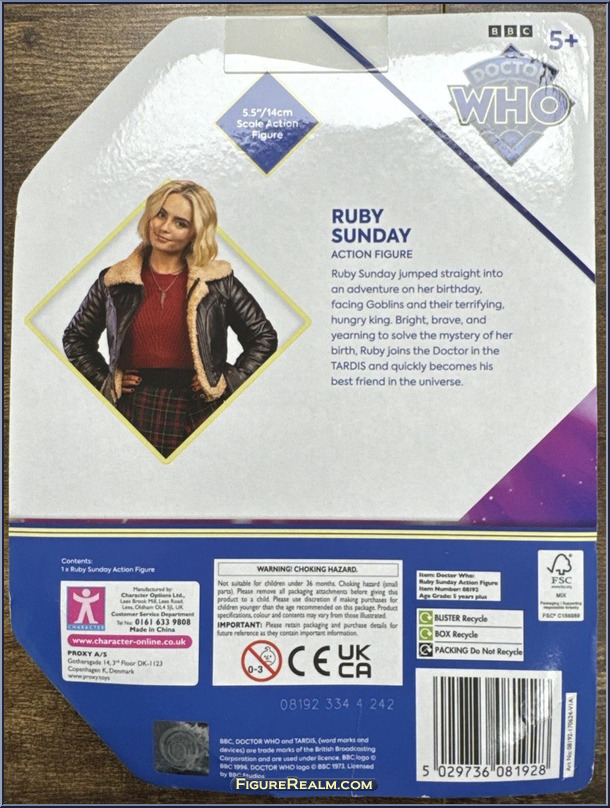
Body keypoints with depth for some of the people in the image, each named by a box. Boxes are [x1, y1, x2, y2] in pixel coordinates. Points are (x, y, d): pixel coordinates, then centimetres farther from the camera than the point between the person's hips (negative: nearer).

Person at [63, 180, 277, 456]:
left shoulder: (218, 281, 2)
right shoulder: (114, 282, 7)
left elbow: (264, 337, 8)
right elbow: (75, 338, 19)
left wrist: (230, 380, 0)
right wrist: (104, 379, 7)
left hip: (198, 417, -1)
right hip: (134, 415, 1)